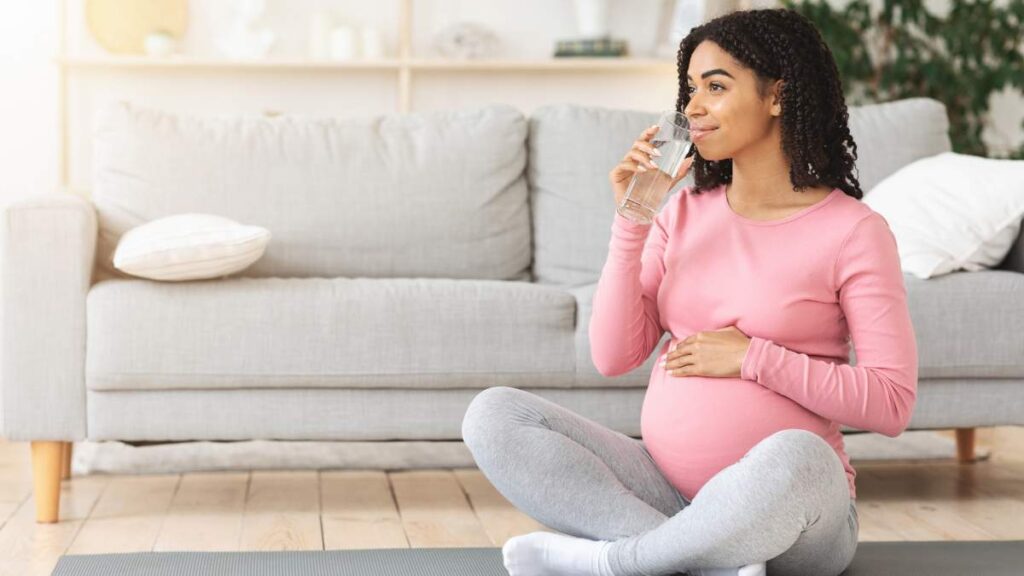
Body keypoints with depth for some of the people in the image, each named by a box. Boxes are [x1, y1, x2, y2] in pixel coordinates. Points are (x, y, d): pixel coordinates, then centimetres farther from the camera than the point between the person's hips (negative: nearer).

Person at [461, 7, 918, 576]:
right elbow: (613, 357, 3)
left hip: (788, 508, -5)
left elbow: (891, 403, -9)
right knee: (492, 414, -13)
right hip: (664, 486, 6)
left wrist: (753, 357, -13)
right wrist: (631, 224, -5)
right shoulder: (686, 212, 10)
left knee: (790, 457, -41)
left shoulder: (853, 230, -4)